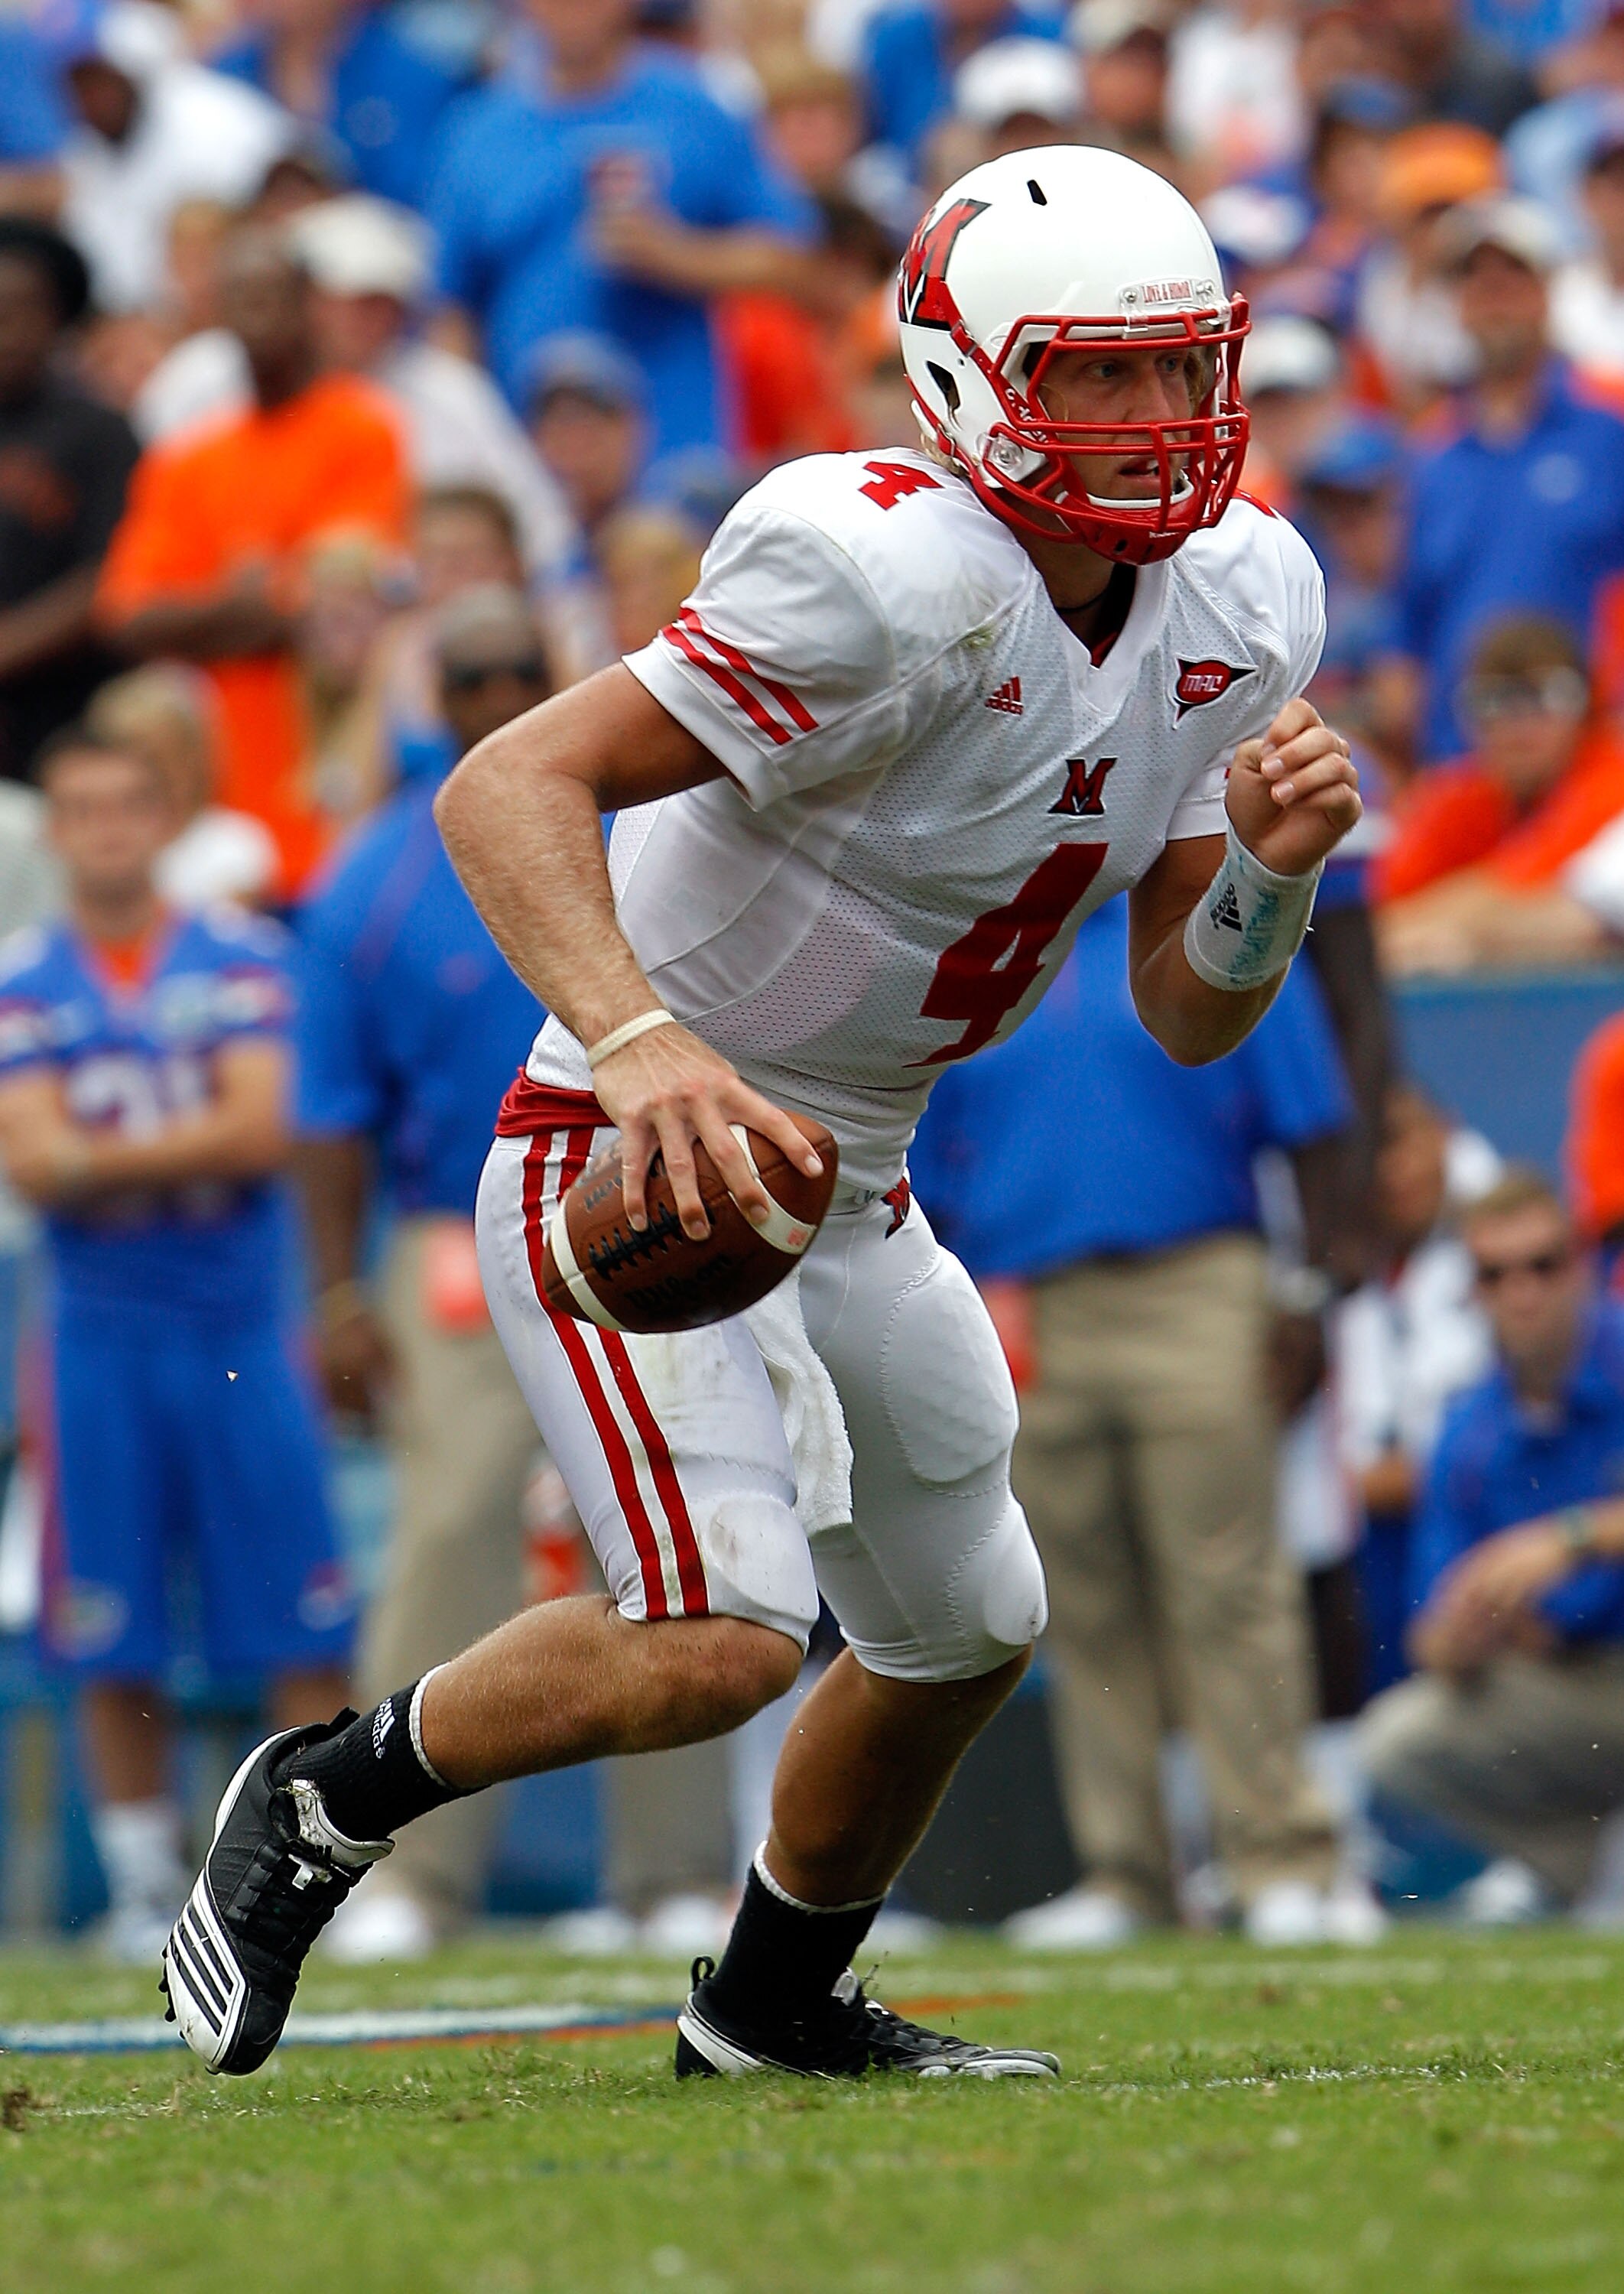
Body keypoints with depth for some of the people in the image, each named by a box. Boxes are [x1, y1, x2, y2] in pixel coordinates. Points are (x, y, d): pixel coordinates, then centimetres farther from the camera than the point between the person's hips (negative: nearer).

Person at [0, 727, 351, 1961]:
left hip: (242, 1323, -1)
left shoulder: (244, 960, 2)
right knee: (114, 1647, 2)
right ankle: (148, 1888, 10)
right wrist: (193, 1145, -10)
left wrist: (103, 1155, -8)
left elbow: (261, 1130, -9)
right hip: (102, 1334, 1)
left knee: (300, 1626, -4)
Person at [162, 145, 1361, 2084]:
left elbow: (1188, 1015, 4)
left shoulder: (1237, 608, -1)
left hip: (843, 1192, 9)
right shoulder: (897, 584, -27)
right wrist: (640, 1039, -46)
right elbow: (505, 789, -31)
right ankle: (330, 1799, 2)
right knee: (719, 1638, -23)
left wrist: (1270, 867, -18)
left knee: (966, 1635, 21)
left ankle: (773, 2002, 45)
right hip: (627, 1171, -9)